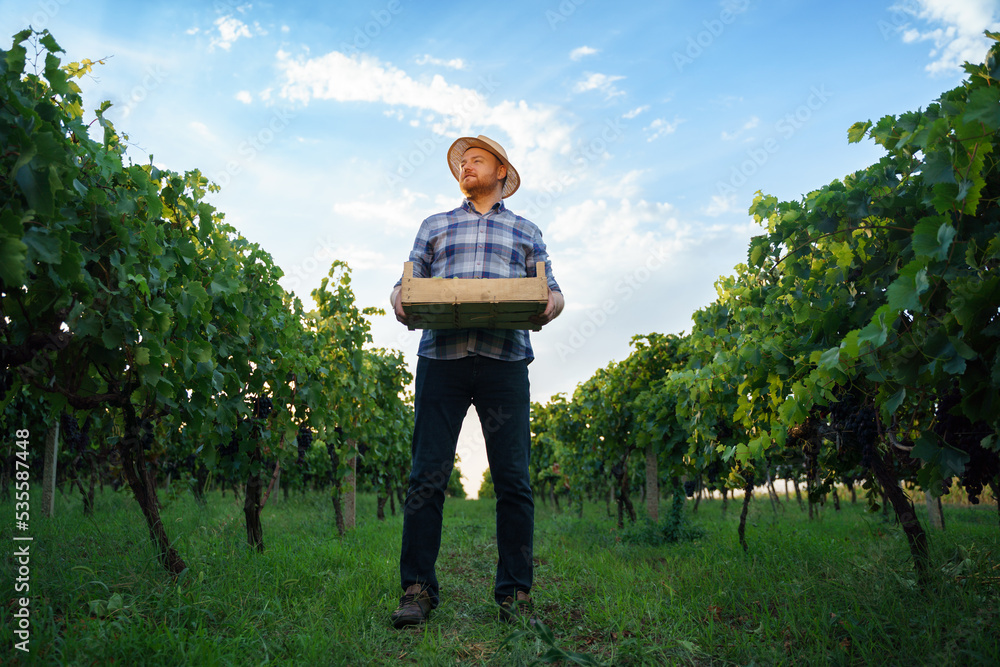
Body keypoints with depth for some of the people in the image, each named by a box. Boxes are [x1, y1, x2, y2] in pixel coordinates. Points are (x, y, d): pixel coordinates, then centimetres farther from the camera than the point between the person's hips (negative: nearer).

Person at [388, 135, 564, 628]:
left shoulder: (526, 232, 24)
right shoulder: (435, 227, 26)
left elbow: (552, 291, 16)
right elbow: (406, 285, 19)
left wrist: (550, 304, -8)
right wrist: (401, 302, -5)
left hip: (504, 358, 0)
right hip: (441, 356, 1)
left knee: (512, 479, -4)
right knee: (427, 476, -5)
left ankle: (514, 595, 4)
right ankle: (417, 590, 2)